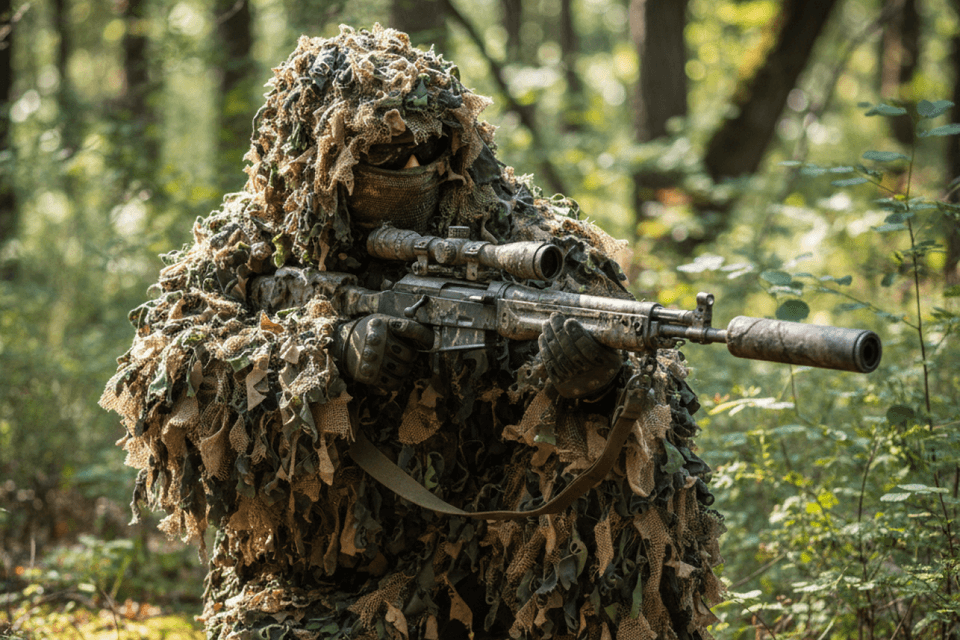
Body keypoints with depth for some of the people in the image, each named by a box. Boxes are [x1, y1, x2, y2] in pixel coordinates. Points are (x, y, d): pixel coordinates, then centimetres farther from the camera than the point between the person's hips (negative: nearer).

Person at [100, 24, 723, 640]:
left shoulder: (520, 237, -4)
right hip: (308, 588, -2)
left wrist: (583, 382, -37)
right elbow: (158, 377, -14)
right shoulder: (246, 250, 0)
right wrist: (333, 354, -26)